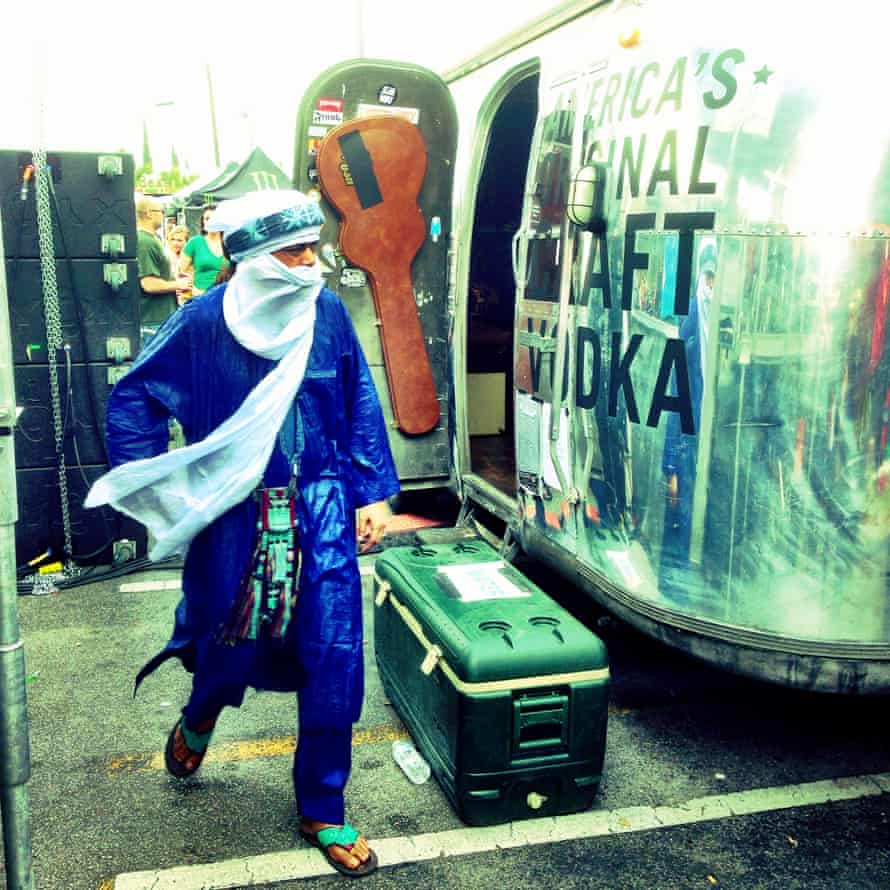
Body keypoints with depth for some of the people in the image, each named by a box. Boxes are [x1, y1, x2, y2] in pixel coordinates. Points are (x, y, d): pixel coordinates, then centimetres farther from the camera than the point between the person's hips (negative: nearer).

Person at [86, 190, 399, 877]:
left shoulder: (328, 312, -2)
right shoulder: (203, 323, -9)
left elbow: (361, 407, 6)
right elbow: (132, 399, 0)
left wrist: (373, 495, 4)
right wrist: (151, 491, -6)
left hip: (321, 514, 2)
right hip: (233, 514, -2)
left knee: (334, 657, 1)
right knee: (232, 646, 12)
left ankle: (323, 812, 22)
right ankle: (201, 717, 53)